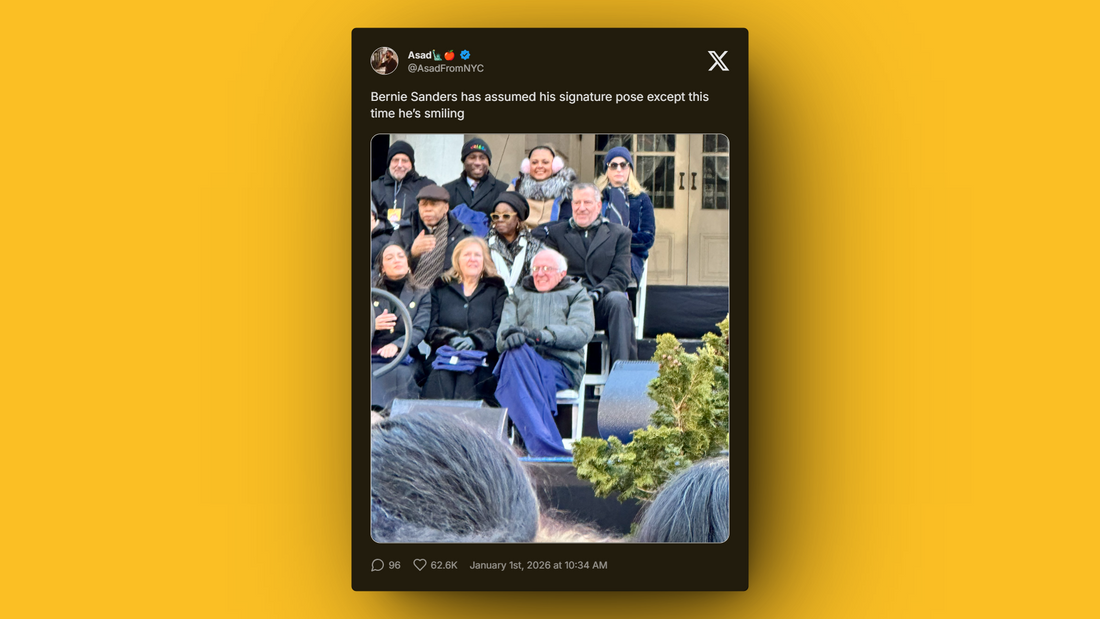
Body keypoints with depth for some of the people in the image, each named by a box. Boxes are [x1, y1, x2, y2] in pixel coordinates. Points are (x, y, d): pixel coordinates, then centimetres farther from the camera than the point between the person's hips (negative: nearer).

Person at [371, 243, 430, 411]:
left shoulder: (421, 295, 16)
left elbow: (419, 329, -1)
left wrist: (396, 345, -22)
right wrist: (373, 324, -12)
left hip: (404, 357, -1)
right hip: (373, 357, 1)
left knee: (400, 374, -36)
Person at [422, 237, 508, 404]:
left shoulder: (497, 289, 20)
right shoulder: (440, 288, 23)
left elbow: (499, 327, 4)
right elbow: (431, 327, 10)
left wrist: (474, 340, -14)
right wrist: (451, 338, -11)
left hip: (481, 359, -1)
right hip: (444, 355, 1)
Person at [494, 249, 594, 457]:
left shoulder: (576, 294, 25)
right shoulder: (518, 295, 33)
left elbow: (582, 332, 2)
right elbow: (503, 335, 14)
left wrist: (541, 335, -15)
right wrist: (511, 337, -14)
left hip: (559, 364, -1)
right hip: (521, 361, 1)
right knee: (517, 352, -38)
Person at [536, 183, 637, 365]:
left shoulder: (619, 233, 16)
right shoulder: (556, 232, 20)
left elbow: (621, 276, 5)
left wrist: (596, 294, -15)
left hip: (602, 304, 0)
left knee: (618, 300, -34)